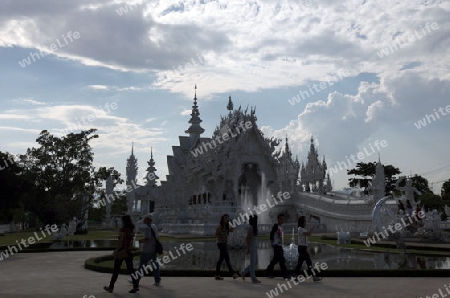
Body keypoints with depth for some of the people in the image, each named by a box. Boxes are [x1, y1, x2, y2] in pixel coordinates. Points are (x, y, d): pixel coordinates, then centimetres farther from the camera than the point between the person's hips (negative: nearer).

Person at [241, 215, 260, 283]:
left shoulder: (253, 227, 13)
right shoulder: (250, 227, -15)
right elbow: (248, 238, -17)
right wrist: (248, 249, -18)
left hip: (254, 246, 10)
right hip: (251, 246, -10)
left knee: (255, 262, 13)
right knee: (253, 263, -3)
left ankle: (243, 272, 21)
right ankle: (254, 279, 4)